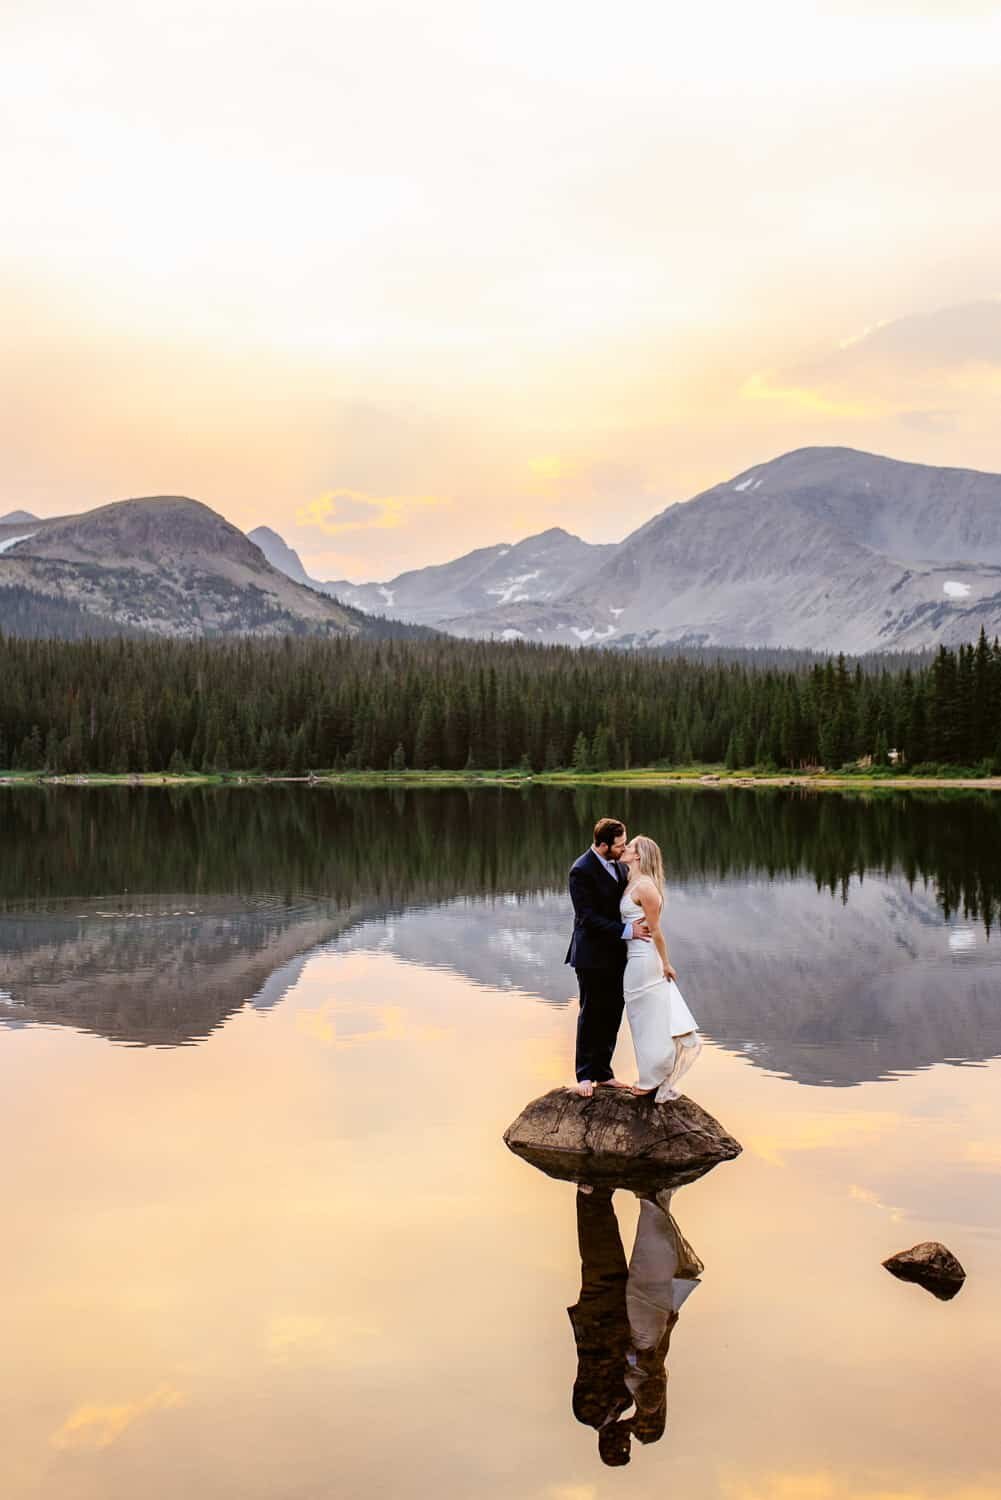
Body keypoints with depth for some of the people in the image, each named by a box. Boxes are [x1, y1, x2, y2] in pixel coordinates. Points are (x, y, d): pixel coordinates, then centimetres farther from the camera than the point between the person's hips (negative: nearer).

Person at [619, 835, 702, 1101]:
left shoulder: (644, 886, -19)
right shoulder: (631, 883, 9)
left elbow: (655, 930, -14)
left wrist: (665, 963, -10)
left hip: (642, 961, -8)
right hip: (636, 958, 8)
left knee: (648, 1018, 4)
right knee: (656, 1016, 14)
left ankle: (652, 1080, 17)